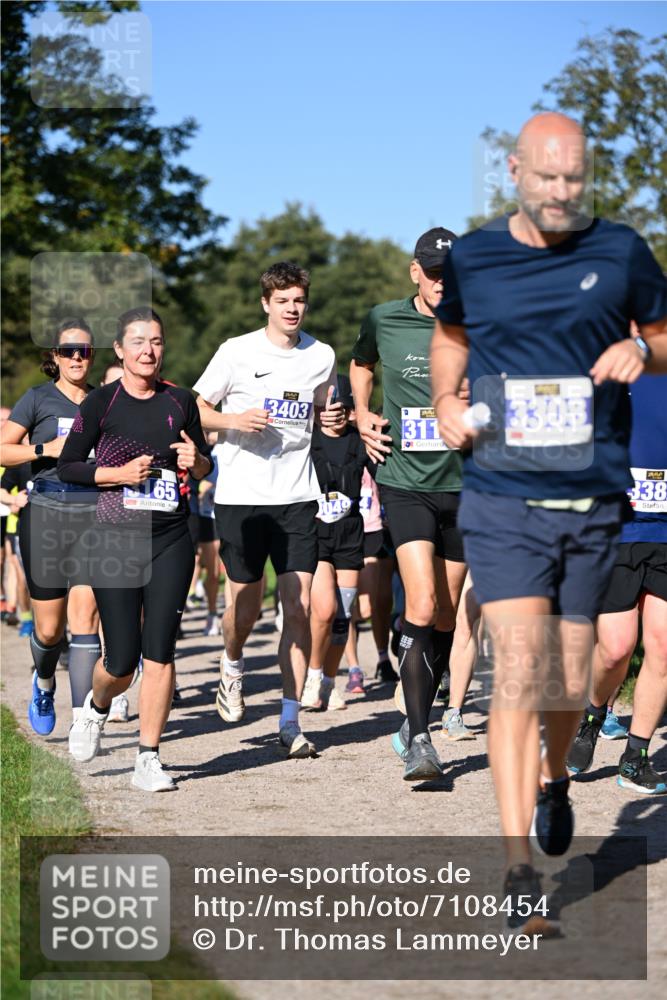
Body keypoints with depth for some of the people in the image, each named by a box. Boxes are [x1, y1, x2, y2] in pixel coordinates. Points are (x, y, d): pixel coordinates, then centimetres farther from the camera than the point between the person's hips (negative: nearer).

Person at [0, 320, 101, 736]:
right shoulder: (39, 398, 3)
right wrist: (47, 448, -13)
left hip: (96, 516, 1)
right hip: (47, 514, -1)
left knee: (84, 616, -12)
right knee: (49, 628, 4)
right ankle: (44, 684, 38)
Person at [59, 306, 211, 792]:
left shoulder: (180, 401, 7)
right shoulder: (101, 403, -1)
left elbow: (205, 464, 18)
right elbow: (67, 466, 2)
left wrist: (195, 461, -5)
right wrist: (119, 473, -12)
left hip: (172, 539, 2)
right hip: (116, 538, -2)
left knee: (160, 652, -3)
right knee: (122, 659, -2)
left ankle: (149, 758, 5)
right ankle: (97, 706, 32)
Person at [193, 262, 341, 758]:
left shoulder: (322, 356, 6)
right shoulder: (237, 351, -2)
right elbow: (197, 408, 4)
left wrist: (332, 419, 0)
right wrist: (235, 421, -15)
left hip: (297, 496, 2)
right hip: (241, 496, -2)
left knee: (300, 608, -6)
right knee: (246, 607, 4)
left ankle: (290, 721, -1)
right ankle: (232, 666, 39)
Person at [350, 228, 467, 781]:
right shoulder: (384, 320, 2)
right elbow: (361, 363, 24)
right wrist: (363, 413, 10)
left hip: (463, 486, 2)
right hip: (405, 483, -2)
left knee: (446, 617, 9)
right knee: (421, 605, -18)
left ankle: (416, 724, 25)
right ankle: (419, 739, -15)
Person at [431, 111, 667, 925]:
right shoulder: (470, 259, 4)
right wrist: (446, 404, 6)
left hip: (593, 501, 2)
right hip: (503, 502, -1)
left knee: (569, 685, 10)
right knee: (519, 672, -14)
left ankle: (553, 778, 44)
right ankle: (517, 867, -12)